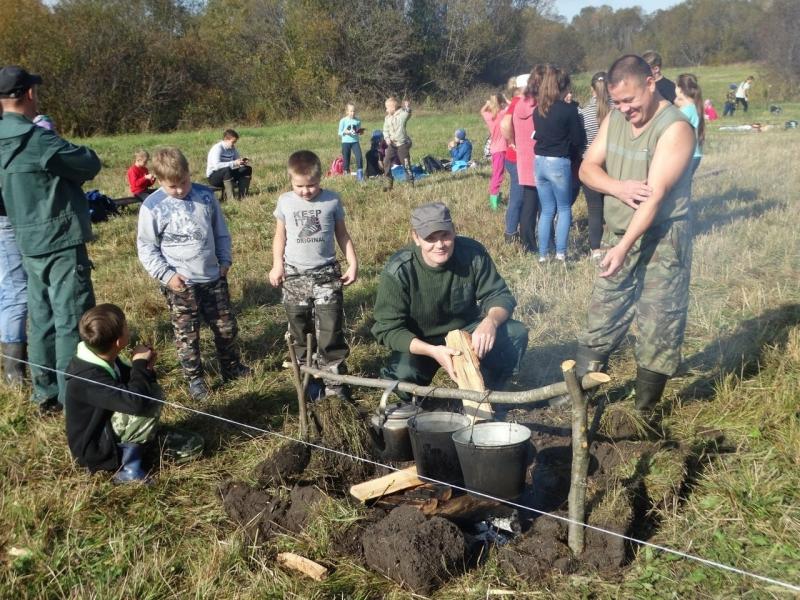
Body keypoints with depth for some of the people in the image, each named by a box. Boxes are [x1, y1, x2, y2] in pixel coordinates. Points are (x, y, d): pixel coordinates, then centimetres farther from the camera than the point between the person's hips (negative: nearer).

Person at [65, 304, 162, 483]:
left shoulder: (102, 359, -1)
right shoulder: (89, 378, -30)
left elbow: (130, 384, 13)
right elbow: (135, 402, -41)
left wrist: (145, 368, -10)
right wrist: (140, 364, -25)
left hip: (106, 428, 10)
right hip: (95, 448, -10)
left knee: (149, 390, 12)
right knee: (151, 399, -23)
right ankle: (129, 467, -14)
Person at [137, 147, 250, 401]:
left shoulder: (206, 196, -1)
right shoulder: (152, 207, -10)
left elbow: (221, 232, 11)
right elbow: (146, 247, -5)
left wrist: (225, 260, 6)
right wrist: (166, 274, -12)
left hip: (213, 278, 3)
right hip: (180, 284, -3)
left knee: (226, 327, 14)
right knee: (186, 335, 6)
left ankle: (232, 367, 34)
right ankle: (194, 378, 22)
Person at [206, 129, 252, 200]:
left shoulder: (232, 148, 3)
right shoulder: (217, 148, -20)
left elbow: (238, 160, 11)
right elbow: (217, 165, -34)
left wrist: (243, 162, -14)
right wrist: (234, 163, -38)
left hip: (227, 175, 8)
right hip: (213, 177, -8)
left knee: (247, 169, -6)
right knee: (227, 170, -38)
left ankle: (242, 196, -14)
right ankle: (231, 197, -38)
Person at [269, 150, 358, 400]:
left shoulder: (332, 200, -3)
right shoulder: (285, 201, 1)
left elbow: (342, 234, 6)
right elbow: (280, 235, 11)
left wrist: (353, 263, 0)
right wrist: (277, 265, 1)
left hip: (326, 275, -2)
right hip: (295, 276, 2)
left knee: (331, 335, -3)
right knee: (301, 335, 11)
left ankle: (335, 384, 6)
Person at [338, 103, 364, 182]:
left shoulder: (358, 120, 3)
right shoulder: (343, 120, -4)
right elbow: (340, 133, 0)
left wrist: (360, 132, -8)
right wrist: (345, 132, -18)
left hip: (355, 141, 1)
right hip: (346, 142, -1)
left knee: (359, 157, -14)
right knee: (346, 159, 5)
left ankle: (360, 175, -7)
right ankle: (346, 174, 20)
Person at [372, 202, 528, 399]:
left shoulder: (473, 253, -18)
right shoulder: (398, 271, -25)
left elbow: (499, 295, -11)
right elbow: (389, 328, -23)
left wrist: (490, 321, -36)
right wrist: (432, 351, -39)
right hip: (420, 343, -3)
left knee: (516, 333, -20)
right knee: (403, 375, -34)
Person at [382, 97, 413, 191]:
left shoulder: (402, 114, -8)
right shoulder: (387, 118, 8)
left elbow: (408, 114, -27)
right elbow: (385, 130, 13)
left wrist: (408, 108, -49)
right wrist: (387, 138, -5)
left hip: (402, 144, -6)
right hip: (392, 144, 6)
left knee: (406, 164, -3)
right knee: (386, 162, 0)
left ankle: (411, 182, 10)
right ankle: (389, 182, 9)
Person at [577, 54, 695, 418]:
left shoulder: (674, 128, -17)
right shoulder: (615, 119, 5)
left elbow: (655, 194, -24)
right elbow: (587, 168, 4)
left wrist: (625, 246, -30)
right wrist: (618, 187, -17)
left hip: (661, 240, -6)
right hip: (617, 236, 7)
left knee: (658, 329, 1)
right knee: (600, 318, 12)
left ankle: (644, 412, 13)